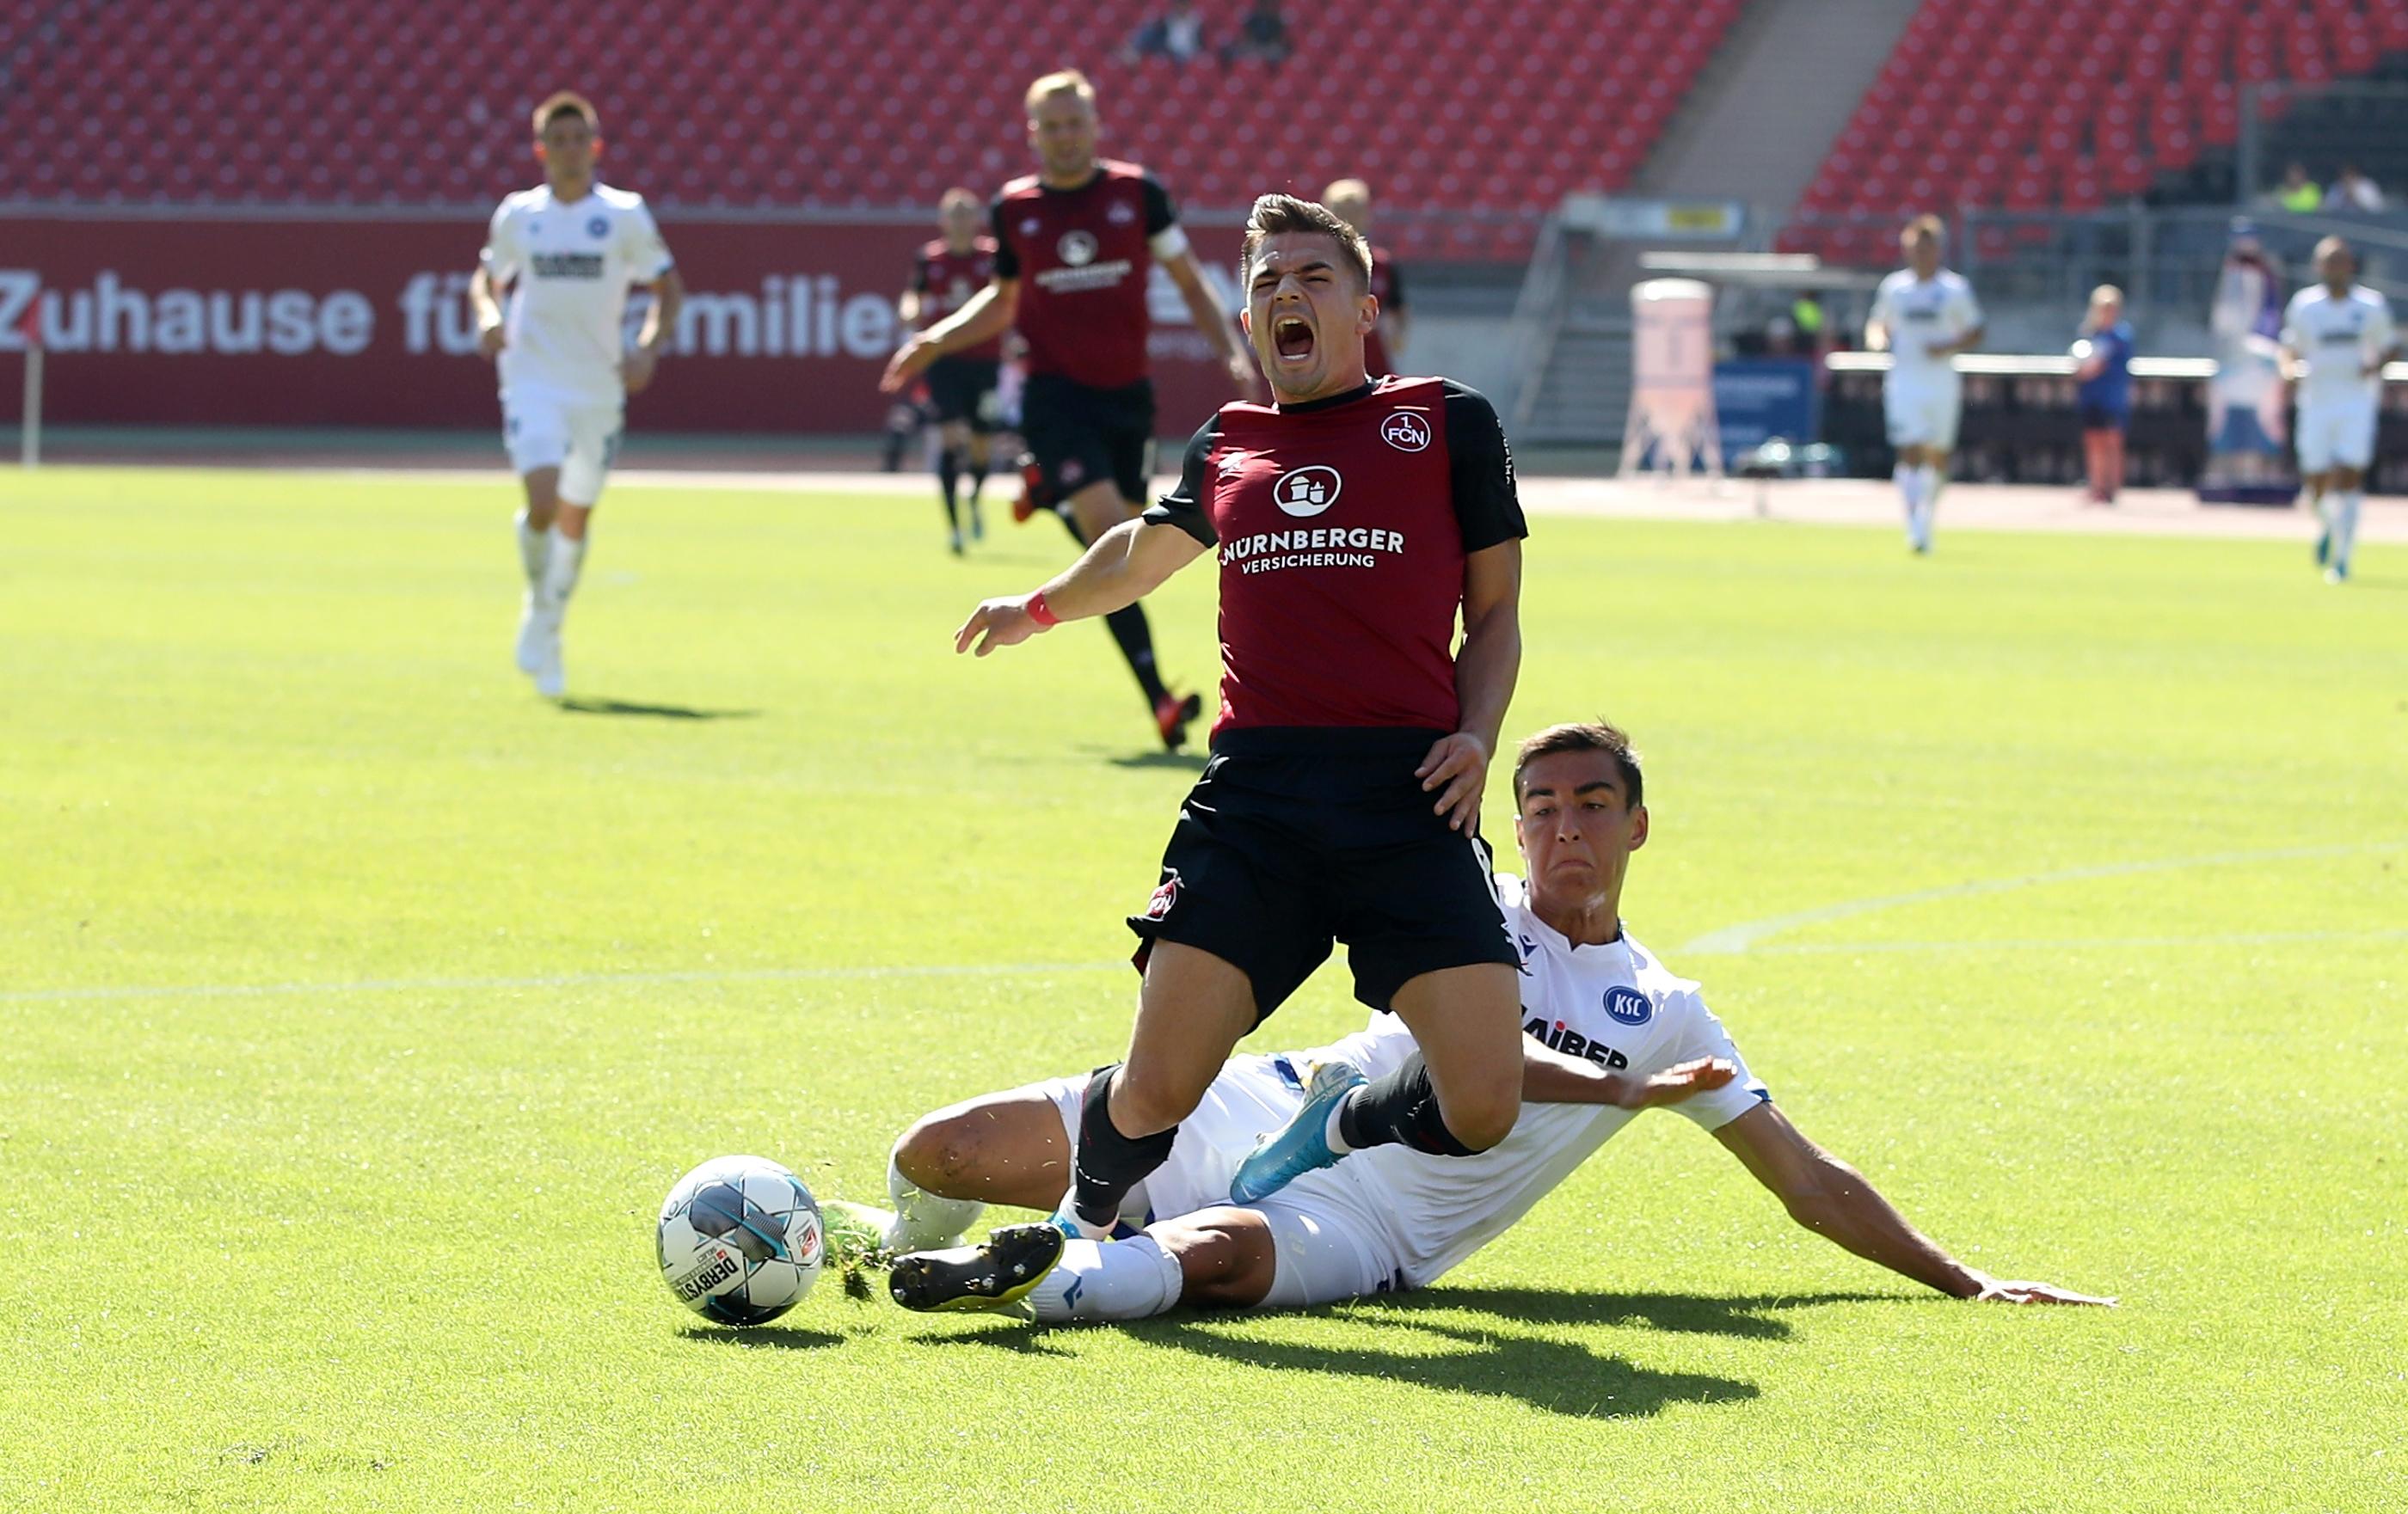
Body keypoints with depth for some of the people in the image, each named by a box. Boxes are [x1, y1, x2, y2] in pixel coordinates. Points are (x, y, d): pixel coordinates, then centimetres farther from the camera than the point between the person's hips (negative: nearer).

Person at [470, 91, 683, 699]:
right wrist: (488, 315, -5)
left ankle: (547, 627, 31)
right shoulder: (517, 215, 4)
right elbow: (487, 277, 18)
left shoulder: (625, 215, -1)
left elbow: (667, 287, 5)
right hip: (533, 381, -1)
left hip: (599, 390, 1)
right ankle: (537, 600, 8)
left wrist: (648, 349, -11)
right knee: (542, 505, -20)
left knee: (576, 517, 10)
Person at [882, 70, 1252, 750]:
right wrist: (935, 340, 6)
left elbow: (1189, 281, 8)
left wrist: (1234, 354, -3)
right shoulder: (1014, 208, 3)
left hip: (1127, 391, 2)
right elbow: (1002, 301, 19)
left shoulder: (1137, 192, 1)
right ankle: (1159, 701, -24)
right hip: (1056, 393, -2)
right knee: (1108, 533, -18)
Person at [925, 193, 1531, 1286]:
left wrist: (1476, 736, -2)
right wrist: (1039, 609, 58)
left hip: (1407, 797, -2)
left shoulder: (1448, 423, 13)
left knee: (1481, 1107, -13)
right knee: (1154, 1092, -11)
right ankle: (1082, 1224, 24)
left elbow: (1494, 610, 16)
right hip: (1252, 792, 2)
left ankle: (1338, 1125, 22)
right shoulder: (1225, 447, 21)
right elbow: (1147, 548, 42)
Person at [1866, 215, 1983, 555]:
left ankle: (1926, 520, 25)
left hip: (1942, 383, 0)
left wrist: (1949, 347, -13)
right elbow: (1878, 323, 17)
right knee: (1909, 453, -13)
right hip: (1903, 383, 0)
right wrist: (1877, 337, -6)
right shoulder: (1893, 288, 6)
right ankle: (1915, 527, -17)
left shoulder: (1955, 290, 1)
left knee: (1937, 456, 7)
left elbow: (1975, 334, 5)